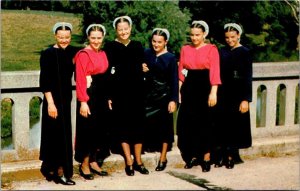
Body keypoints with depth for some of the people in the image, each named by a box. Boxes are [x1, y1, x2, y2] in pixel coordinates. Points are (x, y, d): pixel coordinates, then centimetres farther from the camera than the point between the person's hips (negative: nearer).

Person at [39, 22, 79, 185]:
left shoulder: (72, 52, 5)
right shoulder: (48, 54, -10)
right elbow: (44, 81, -13)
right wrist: (50, 103, -18)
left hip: (66, 99, 6)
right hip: (53, 99, -6)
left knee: (64, 134, 12)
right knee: (59, 134, -3)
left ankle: (49, 167, 27)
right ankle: (60, 172, 8)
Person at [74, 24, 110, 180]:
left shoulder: (103, 54, 11)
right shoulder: (83, 54, -11)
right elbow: (80, 80, -15)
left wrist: (108, 98, 9)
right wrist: (83, 102, -21)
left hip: (102, 95, 7)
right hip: (89, 95, -7)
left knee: (99, 129, 12)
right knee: (88, 129, -1)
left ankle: (93, 162, 24)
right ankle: (84, 165, 12)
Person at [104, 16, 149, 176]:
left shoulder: (138, 46, 11)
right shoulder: (110, 47, 0)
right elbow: (107, 72, -4)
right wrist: (108, 96, -9)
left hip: (136, 92, 3)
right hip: (119, 92, -3)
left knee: (138, 125, 4)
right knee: (123, 126, 1)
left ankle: (138, 161, 15)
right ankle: (129, 162, 9)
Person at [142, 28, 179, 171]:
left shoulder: (170, 58, -5)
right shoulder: (146, 54, 3)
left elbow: (174, 80, -7)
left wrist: (173, 100, -13)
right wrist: (141, 70, -7)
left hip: (164, 96, -3)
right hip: (148, 95, 3)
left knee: (164, 126, 4)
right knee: (147, 124, 3)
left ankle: (163, 158, 15)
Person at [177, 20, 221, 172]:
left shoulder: (211, 49, -2)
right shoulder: (185, 49, 10)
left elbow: (215, 72, -8)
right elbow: (181, 72, 9)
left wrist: (213, 92, -15)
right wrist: (178, 91, 2)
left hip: (204, 87, -4)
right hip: (188, 88, 4)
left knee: (205, 122, 1)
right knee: (187, 122, 5)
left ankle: (206, 157, 11)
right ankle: (193, 155, 18)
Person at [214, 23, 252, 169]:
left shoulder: (244, 52, -4)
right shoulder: (222, 51, 8)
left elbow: (248, 76, -7)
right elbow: (218, 73, 10)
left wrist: (246, 99, -13)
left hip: (237, 94, -4)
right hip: (223, 94, 4)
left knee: (235, 125, 3)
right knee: (222, 125, 4)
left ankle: (231, 157, 11)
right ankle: (221, 156, 12)